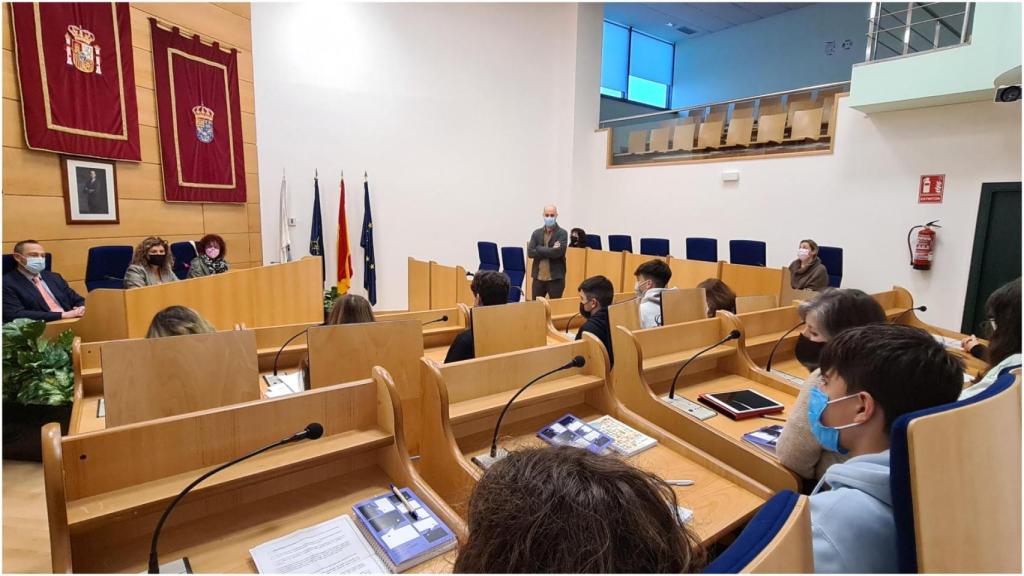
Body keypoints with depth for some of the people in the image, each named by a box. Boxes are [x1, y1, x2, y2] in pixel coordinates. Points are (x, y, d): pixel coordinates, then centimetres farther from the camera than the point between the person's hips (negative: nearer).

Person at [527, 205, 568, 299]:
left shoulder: (562, 233, -3)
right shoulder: (536, 233, 8)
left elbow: (557, 252, -18)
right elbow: (530, 252, -5)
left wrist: (539, 249, -9)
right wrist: (550, 250, -12)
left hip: (555, 278, -3)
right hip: (538, 277, 4)